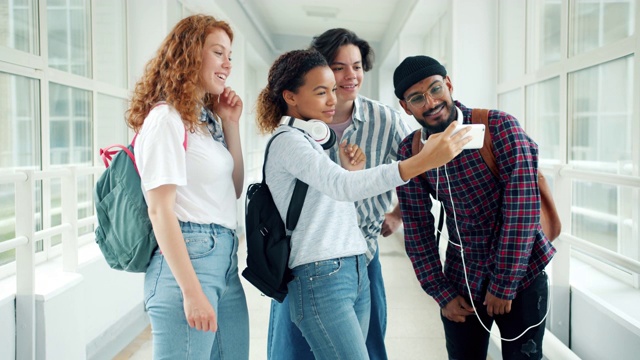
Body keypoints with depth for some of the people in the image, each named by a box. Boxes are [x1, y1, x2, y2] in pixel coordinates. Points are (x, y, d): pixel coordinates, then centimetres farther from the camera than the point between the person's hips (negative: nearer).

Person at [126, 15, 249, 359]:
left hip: (225, 258, 9)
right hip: (186, 258, -9)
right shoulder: (166, 118, -10)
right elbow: (159, 209, -16)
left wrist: (231, 125, 9)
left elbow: (233, 189, 18)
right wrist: (191, 292, -20)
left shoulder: (207, 119, 16)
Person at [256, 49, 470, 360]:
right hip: (320, 277, -9)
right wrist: (422, 162, -36)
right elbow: (342, 186, -28)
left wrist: (350, 172, 3)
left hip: (356, 272, 9)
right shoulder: (287, 141, -9)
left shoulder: (310, 140, 19)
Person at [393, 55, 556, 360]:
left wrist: (503, 285, -16)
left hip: (521, 274, -2)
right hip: (461, 281, 3)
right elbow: (417, 228, -1)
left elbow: (523, 207, -18)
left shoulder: (500, 127, -15)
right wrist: (442, 293, -2)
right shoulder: (410, 152, -5)